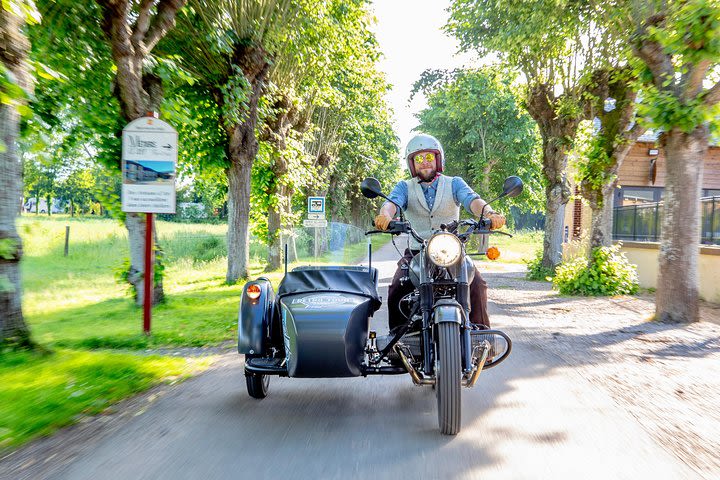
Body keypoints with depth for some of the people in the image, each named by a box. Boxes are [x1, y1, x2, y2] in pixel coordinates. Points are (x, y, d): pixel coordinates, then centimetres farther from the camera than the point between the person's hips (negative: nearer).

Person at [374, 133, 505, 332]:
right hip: (416, 252, 0)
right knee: (397, 290, -23)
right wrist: (385, 216, -37)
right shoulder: (404, 187, 10)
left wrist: (489, 213, -34)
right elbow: (392, 202, -11)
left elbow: (472, 199, -10)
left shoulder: (454, 183, 10)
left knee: (477, 286, -23)